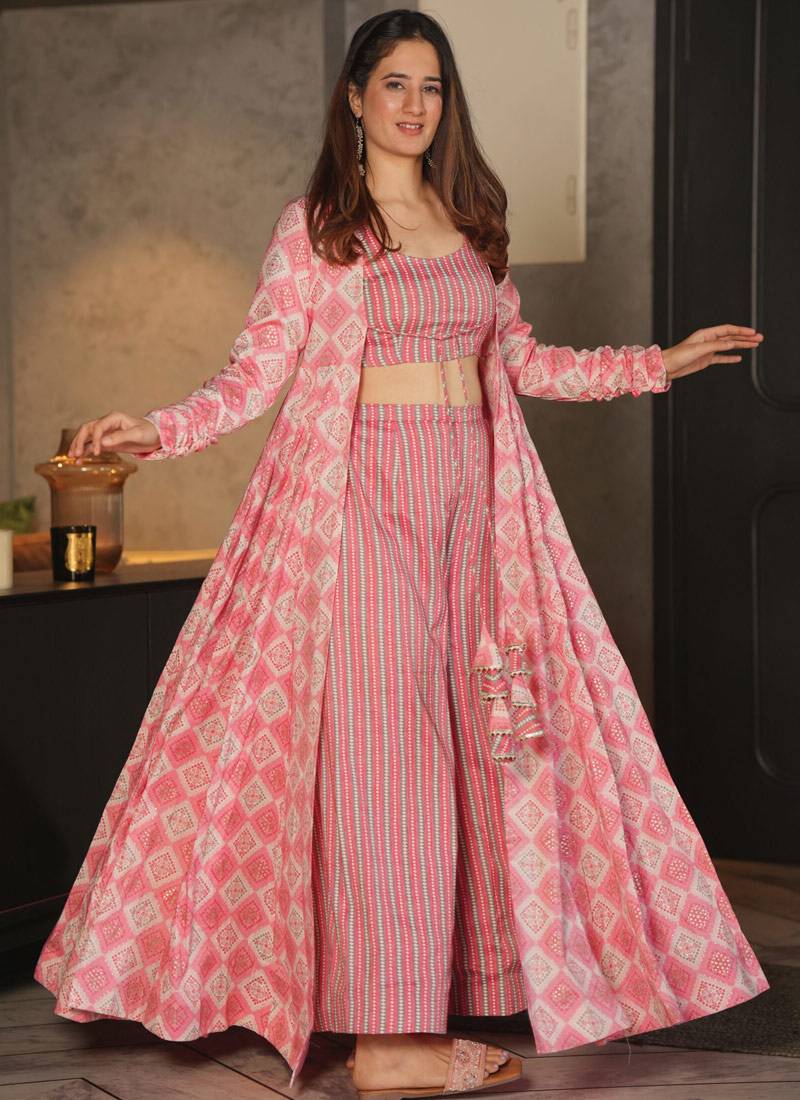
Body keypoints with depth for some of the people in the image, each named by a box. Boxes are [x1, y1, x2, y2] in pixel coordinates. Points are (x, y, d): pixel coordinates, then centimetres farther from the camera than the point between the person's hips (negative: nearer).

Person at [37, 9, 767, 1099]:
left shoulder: (469, 217, 15)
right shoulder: (315, 227, 1)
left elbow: (523, 361, 21)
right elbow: (254, 375, -4)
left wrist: (658, 363, 21)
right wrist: (158, 429, -20)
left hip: (468, 500, 5)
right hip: (368, 496, -5)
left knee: (465, 744, 3)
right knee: (382, 745, -6)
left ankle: (435, 1011, 11)